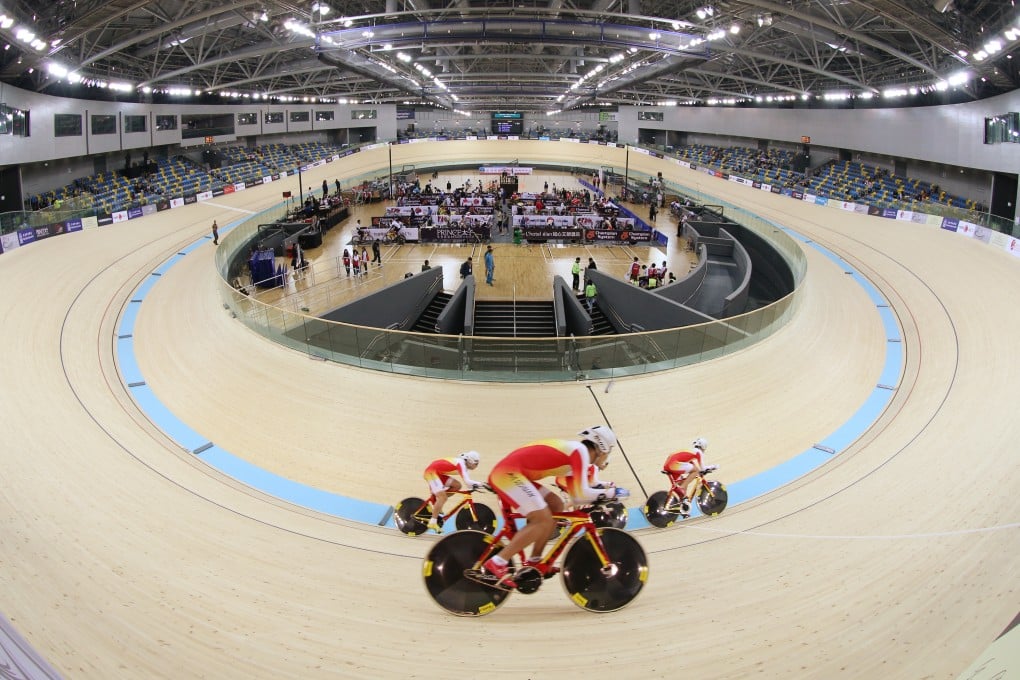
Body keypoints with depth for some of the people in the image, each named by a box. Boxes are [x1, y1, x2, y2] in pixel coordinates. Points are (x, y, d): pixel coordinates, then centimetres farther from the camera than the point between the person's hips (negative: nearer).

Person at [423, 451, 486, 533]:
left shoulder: (463, 464, 8)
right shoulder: (461, 464, -21)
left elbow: (467, 482, 10)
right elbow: (467, 481, -32)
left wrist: (474, 486, -7)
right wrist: (481, 484, -31)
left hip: (438, 473, 10)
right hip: (431, 472, -10)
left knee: (457, 485, 5)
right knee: (443, 497, -16)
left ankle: (436, 505, 10)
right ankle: (433, 523, -15)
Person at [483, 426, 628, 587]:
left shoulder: (570, 456, 22)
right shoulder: (579, 450, -7)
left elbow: (576, 497, 25)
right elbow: (581, 493, -15)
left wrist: (602, 494, 19)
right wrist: (612, 492, -3)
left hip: (507, 473, 10)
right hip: (507, 473, -10)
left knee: (556, 505, 13)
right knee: (544, 521, -14)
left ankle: (534, 562, 15)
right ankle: (496, 564, -14)